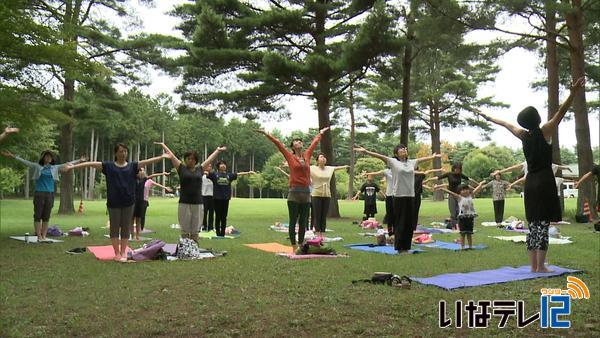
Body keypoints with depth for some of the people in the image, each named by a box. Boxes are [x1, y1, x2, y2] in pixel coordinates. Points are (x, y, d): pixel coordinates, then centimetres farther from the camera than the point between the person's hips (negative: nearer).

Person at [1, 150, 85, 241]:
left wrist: (79, 161, 12)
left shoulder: (55, 168, 10)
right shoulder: (37, 167, 4)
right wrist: (12, 156, -2)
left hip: (50, 194, 2)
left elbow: (68, 164, 12)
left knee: (46, 216, 5)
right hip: (39, 193, -2)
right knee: (38, 216, -1)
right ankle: (39, 236, 4)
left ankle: (44, 236, 11)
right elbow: (25, 162, 2)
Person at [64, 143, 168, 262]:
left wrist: (162, 157, -14)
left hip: (128, 202, 1)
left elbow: (147, 161, -3)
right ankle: (117, 253, 16)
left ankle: (123, 253, 17)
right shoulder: (108, 166, 1)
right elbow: (91, 164, -1)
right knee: (115, 228, 6)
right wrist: (73, 167, -4)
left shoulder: (132, 166, 5)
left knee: (126, 228, 7)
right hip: (113, 203, -1)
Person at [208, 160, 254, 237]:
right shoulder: (214, 174, 3)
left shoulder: (229, 175, 11)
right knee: (218, 217, 4)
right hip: (217, 198, -2)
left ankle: (223, 234, 14)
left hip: (226, 199, 2)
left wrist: (248, 172, 10)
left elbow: (239, 174, 14)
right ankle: (218, 234, 11)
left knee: (224, 217, 6)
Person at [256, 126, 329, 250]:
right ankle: (294, 248, 6)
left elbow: (314, 143, 24)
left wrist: (320, 133, 38)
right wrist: (267, 135, -1)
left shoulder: (307, 155, 11)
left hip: (306, 192, 4)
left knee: (303, 222, 9)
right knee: (293, 221, 1)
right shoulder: (290, 157, 1)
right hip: (294, 192, -4)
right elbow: (278, 144, 0)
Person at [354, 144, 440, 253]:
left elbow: (421, 159, 29)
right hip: (399, 196, -5)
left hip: (410, 196, 5)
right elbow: (380, 156, -11)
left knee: (409, 222, 8)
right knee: (400, 222, 1)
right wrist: (366, 152, -21)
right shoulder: (393, 162, -2)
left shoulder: (412, 162, 13)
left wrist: (433, 156, 41)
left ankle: (406, 246, 19)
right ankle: (400, 247, 10)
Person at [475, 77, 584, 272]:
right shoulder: (544, 132, -7)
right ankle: (540, 267, -5)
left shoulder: (523, 135, 6)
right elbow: (561, 112, -16)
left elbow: (505, 123, 21)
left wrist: (489, 118, 35)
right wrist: (573, 93, -21)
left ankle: (533, 266, 12)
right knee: (543, 225, -5)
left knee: (533, 225, 9)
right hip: (544, 181, -6)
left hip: (530, 182, 6)